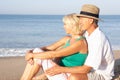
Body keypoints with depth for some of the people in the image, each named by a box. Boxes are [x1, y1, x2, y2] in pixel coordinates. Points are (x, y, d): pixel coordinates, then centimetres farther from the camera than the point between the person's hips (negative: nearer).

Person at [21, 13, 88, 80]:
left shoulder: (80, 42, -18)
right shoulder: (67, 39, 9)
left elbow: (54, 54, -22)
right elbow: (48, 48, 5)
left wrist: (32, 55, -15)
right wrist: (31, 52, -11)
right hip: (59, 74, 8)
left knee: (40, 58, -19)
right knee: (37, 51, -8)